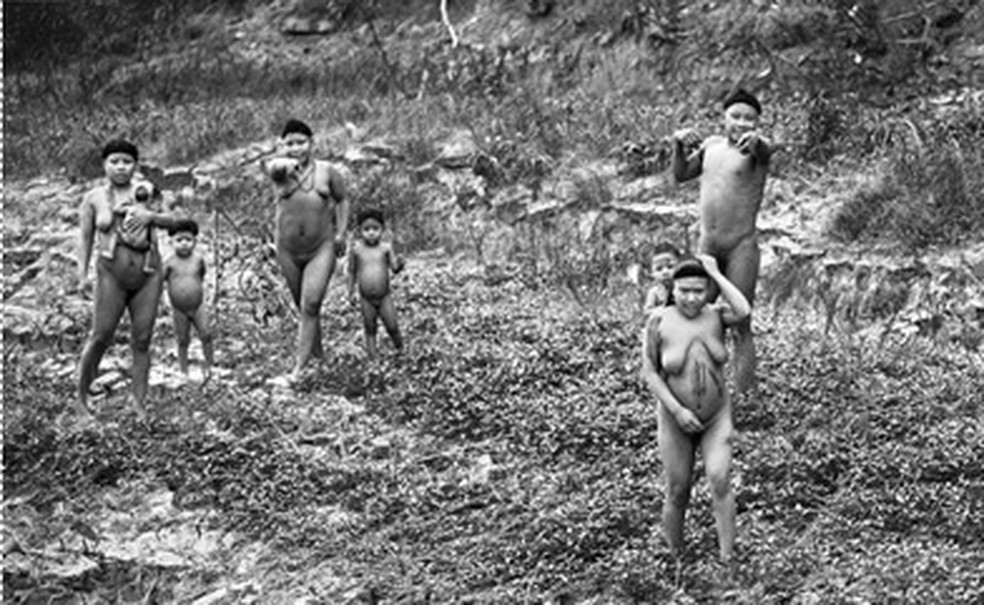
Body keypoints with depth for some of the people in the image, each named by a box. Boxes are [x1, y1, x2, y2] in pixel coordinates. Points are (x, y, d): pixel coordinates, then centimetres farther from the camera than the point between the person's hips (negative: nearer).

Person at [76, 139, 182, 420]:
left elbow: (172, 219, 6)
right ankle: (81, 398, 10)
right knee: (101, 337, -4)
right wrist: (83, 273, -6)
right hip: (112, 274, -2)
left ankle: (139, 405, 7)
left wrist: (150, 215, -13)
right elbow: (86, 238, 3)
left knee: (142, 340, 1)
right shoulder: (93, 199, 3)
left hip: (147, 273, 2)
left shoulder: (145, 191, 7)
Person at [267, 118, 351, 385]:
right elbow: (271, 167, -29)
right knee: (303, 306, 17)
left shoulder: (327, 172, -2)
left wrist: (341, 232, 4)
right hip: (288, 250, 2)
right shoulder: (282, 171, -5)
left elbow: (342, 200, 12)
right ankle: (318, 350, 44)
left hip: (322, 249, -2)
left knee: (311, 305, -14)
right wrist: (284, 163, -49)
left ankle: (297, 370, -13)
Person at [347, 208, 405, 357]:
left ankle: (400, 349, 27)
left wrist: (399, 264, -36)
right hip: (366, 299, 1)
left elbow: (395, 268, -13)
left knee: (392, 326, 2)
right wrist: (351, 291, 10)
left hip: (384, 297, -1)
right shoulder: (357, 250, -7)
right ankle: (373, 356, 20)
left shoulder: (385, 248, -10)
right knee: (370, 329, 9)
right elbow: (352, 271, 6)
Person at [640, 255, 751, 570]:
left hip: (716, 419, 1)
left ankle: (728, 561, -15)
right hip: (677, 419, -1)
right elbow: (649, 373, -13)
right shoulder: (659, 321, -14)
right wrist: (677, 410, -23)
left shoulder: (715, 315, -8)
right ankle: (676, 561, 29)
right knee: (678, 495, 6)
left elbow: (744, 311, -30)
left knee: (720, 481, -19)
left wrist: (715, 273, -22)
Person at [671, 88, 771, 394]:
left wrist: (754, 140, -56)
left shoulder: (754, 147, -8)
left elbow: (766, 151, -32)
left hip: (742, 246, -6)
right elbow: (681, 175, 19)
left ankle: (744, 396, 0)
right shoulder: (711, 145, 11)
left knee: (741, 328, -4)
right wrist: (679, 145, 0)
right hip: (707, 244, 6)